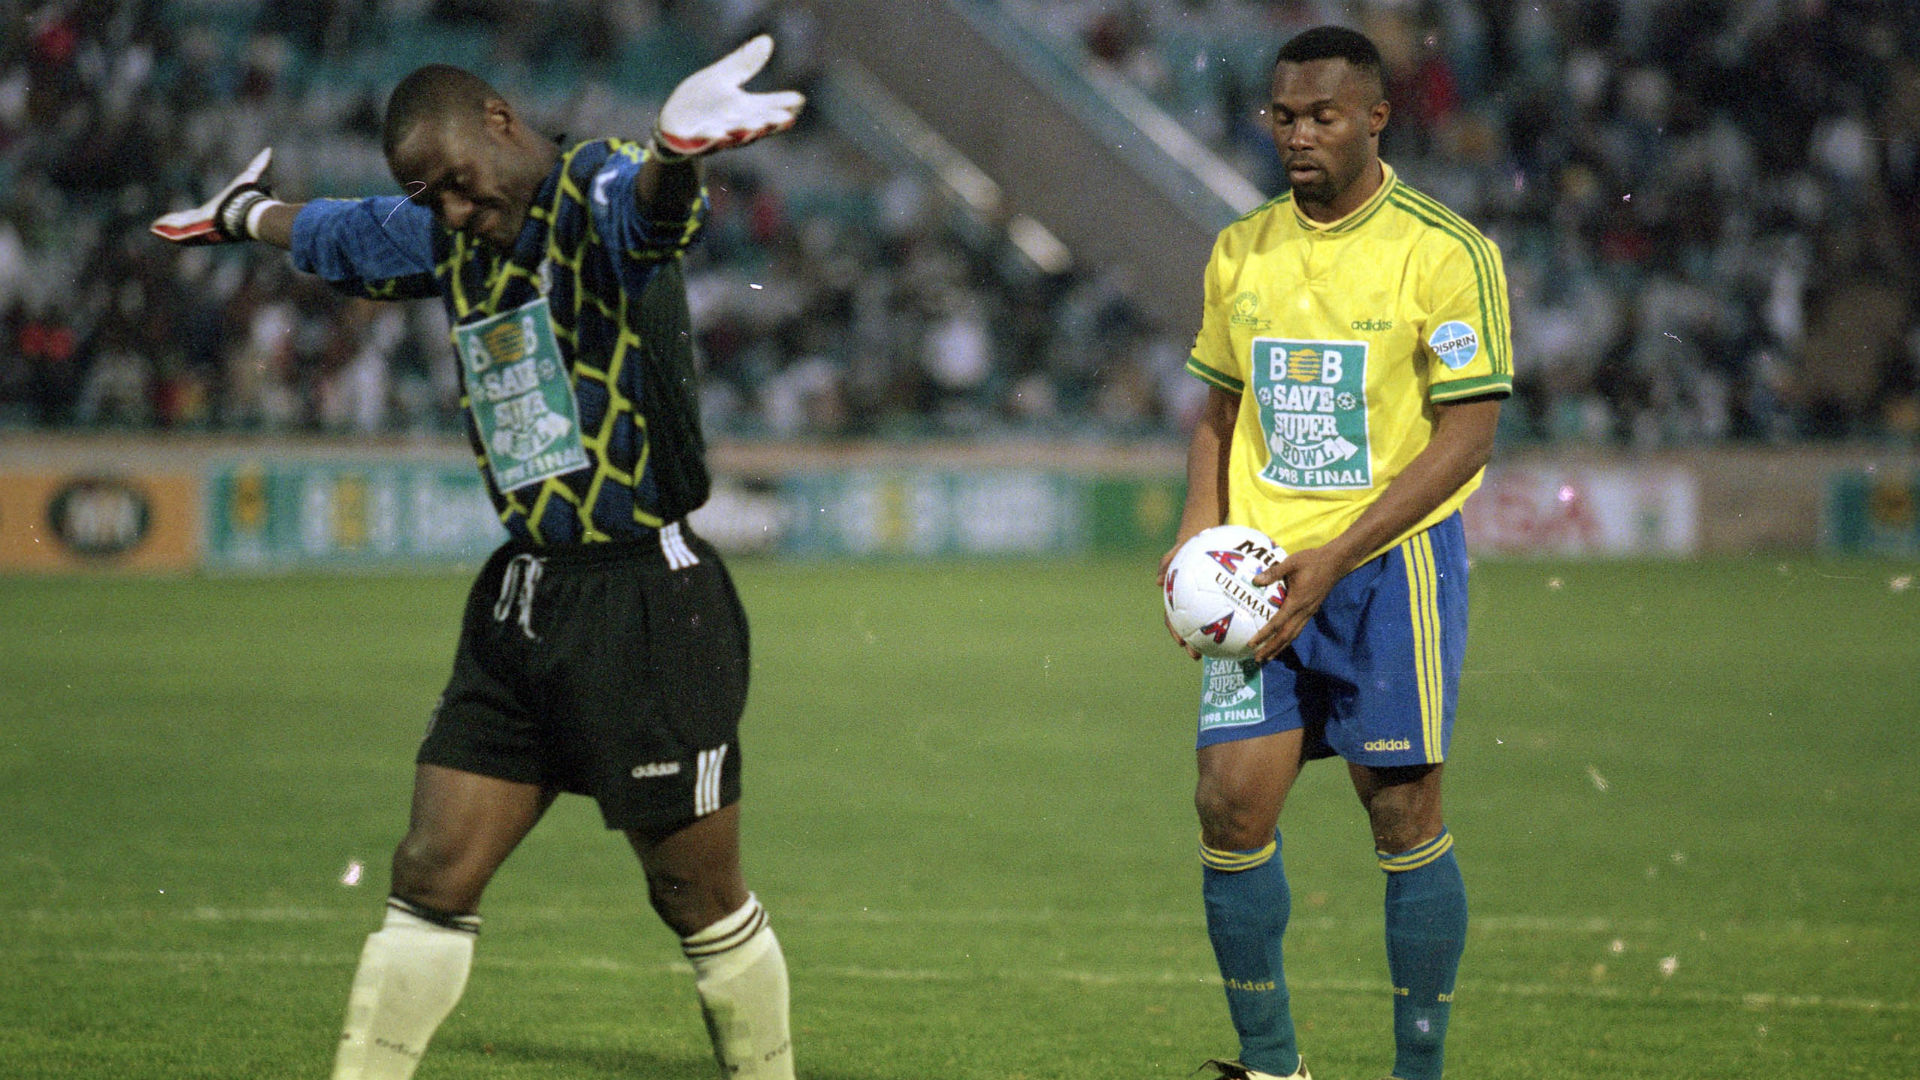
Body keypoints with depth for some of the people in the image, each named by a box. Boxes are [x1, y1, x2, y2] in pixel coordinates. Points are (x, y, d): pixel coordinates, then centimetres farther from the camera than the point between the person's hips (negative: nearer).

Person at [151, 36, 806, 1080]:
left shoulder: (596, 193, -13)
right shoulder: (447, 235, 12)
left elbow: (647, 209, -40)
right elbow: (338, 234, 35)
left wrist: (676, 151, -64)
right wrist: (243, 216, 53)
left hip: (649, 603, -7)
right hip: (521, 601, 7)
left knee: (704, 904, 1)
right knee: (430, 877, 3)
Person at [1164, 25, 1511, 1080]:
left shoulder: (1447, 252, -7)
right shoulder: (1240, 251, 10)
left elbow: (1466, 435, -10)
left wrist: (1334, 559, -16)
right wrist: (1200, 532, 2)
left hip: (1393, 561, -4)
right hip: (1264, 569, 4)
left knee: (1402, 814, -2)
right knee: (1231, 803, -4)